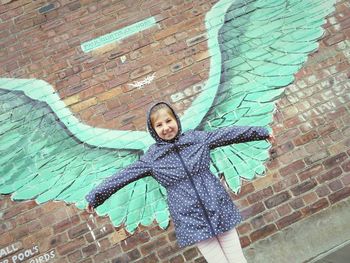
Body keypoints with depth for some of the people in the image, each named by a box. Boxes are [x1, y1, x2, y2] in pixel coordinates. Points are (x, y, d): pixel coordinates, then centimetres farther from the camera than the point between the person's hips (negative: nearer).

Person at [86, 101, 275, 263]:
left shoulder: (196, 137, 3)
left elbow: (227, 134, 8)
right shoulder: (151, 157, 0)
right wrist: (96, 195, 6)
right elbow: (122, 176, 3)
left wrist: (260, 132, 13)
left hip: (219, 209, 2)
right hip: (191, 220, -1)